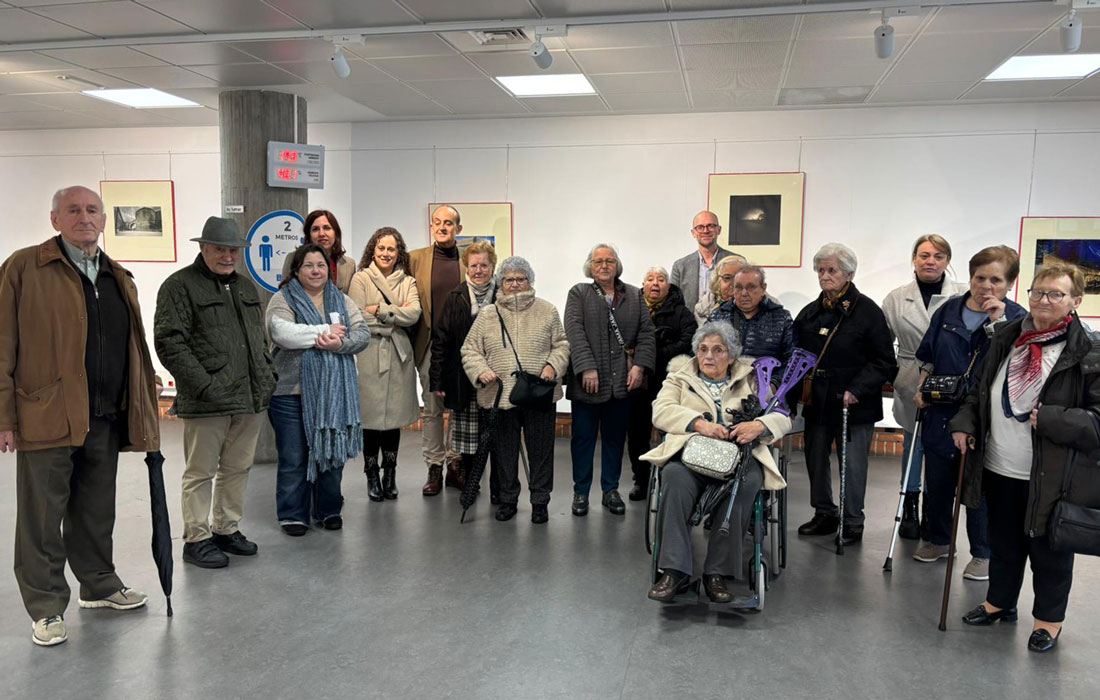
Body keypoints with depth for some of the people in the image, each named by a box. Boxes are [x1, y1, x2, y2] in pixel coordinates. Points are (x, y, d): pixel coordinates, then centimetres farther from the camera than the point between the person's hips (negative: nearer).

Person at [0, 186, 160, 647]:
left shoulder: (120, 279, 14)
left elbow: (133, 349, 18)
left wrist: (143, 411, 13)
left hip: (105, 419, 5)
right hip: (46, 418, -5)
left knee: (96, 512, 17)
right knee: (42, 517, 4)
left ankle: (99, 586, 33)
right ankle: (46, 609, 16)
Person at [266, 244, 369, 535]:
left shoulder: (342, 301, 13)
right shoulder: (283, 300, 0)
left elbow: (363, 334, 1)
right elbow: (281, 332, -19)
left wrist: (340, 343, -19)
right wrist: (324, 331, -17)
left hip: (334, 392, 4)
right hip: (292, 391, -3)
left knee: (332, 452, 11)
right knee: (294, 458, 4)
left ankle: (328, 510, 26)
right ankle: (292, 515, 18)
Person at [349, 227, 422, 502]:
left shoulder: (407, 281, 12)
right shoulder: (361, 278, 3)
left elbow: (414, 314, -5)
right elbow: (358, 319, -8)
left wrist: (379, 310, -10)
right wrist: (396, 317, -7)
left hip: (399, 355, 3)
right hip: (370, 355, -3)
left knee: (394, 416, 7)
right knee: (372, 416, -2)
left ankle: (390, 476, 20)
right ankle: (372, 477, 12)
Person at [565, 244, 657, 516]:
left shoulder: (635, 295, 11)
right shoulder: (579, 293, 2)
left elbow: (646, 333, 5)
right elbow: (575, 332, -9)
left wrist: (640, 366, -8)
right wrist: (587, 368, -19)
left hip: (622, 381, 2)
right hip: (588, 380, -2)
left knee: (615, 438, 11)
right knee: (583, 437, 6)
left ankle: (611, 490, 23)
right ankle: (581, 492, 18)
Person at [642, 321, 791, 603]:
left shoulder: (752, 381, 22)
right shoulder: (680, 376, 20)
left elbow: (782, 418, 11)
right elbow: (661, 411, 2)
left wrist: (758, 425, -13)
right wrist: (700, 423, -17)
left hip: (739, 454, 1)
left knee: (746, 483, -35)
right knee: (675, 475, -35)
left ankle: (718, 573, -25)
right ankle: (674, 571, -32)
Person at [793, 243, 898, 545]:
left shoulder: (867, 311, -7)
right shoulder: (810, 313, 10)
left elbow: (884, 362, -8)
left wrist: (857, 390, -18)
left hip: (854, 404, -6)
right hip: (817, 402, 6)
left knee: (852, 463, 3)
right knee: (815, 458, 13)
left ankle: (852, 522, 19)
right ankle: (824, 514, 29)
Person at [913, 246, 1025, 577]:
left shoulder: (1016, 318, -5)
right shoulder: (948, 311, 6)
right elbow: (928, 358, 15)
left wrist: (998, 322, -23)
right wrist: (922, 388, 3)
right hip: (941, 414, 4)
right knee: (937, 482, 16)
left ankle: (983, 553, 25)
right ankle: (937, 539, 35)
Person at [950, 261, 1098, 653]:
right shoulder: (1006, 338, 6)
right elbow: (980, 390, 16)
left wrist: (1051, 419, -25)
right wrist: (965, 423, 2)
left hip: (1052, 475, -5)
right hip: (1000, 469, 5)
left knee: (1048, 550, 12)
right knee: (1003, 543, 21)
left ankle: (1049, 619, 32)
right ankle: (1000, 601, 40)